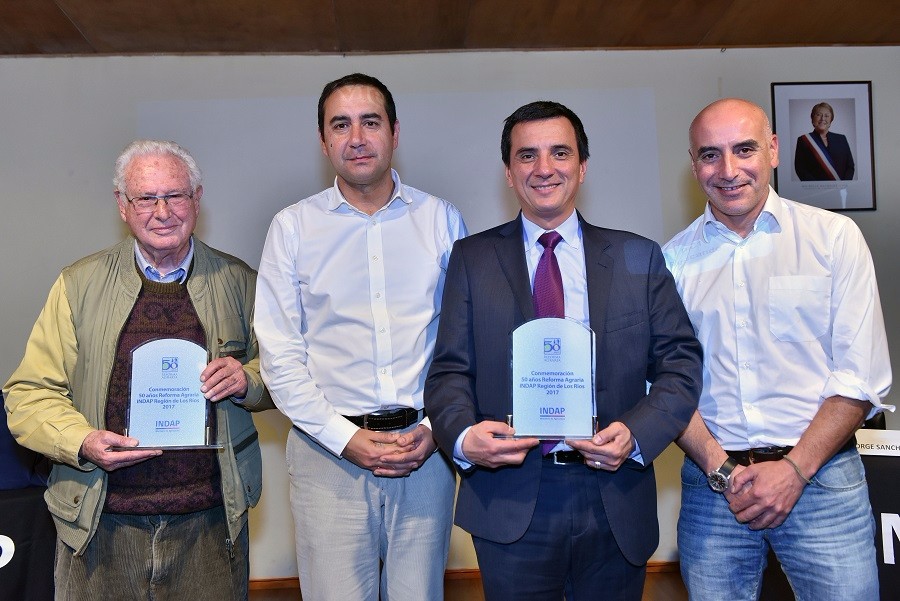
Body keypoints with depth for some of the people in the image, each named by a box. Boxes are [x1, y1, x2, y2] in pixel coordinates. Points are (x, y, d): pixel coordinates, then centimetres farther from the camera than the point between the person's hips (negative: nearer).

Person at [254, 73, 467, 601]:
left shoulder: (442, 219, 5)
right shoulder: (293, 226, 3)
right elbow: (280, 356, 0)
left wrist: (436, 429, -6)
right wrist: (346, 439, -8)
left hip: (426, 448, 1)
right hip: (329, 453, -1)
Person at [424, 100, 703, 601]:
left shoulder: (638, 257, 6)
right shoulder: (472, 259, 5)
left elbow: (681, 362, 3)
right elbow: (449, 371, 2)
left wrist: (637, 434, -14)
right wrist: (464, 436, -18)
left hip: (616, 504, 1)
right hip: (510, 506, -1)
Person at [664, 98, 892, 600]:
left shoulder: (835, 237, 0)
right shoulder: (674, 260, 3)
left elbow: (862, 378, -4)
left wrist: (794, 468, -12)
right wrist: (721, 470, -9)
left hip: (820, 477, -1)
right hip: (712, 480, 1)